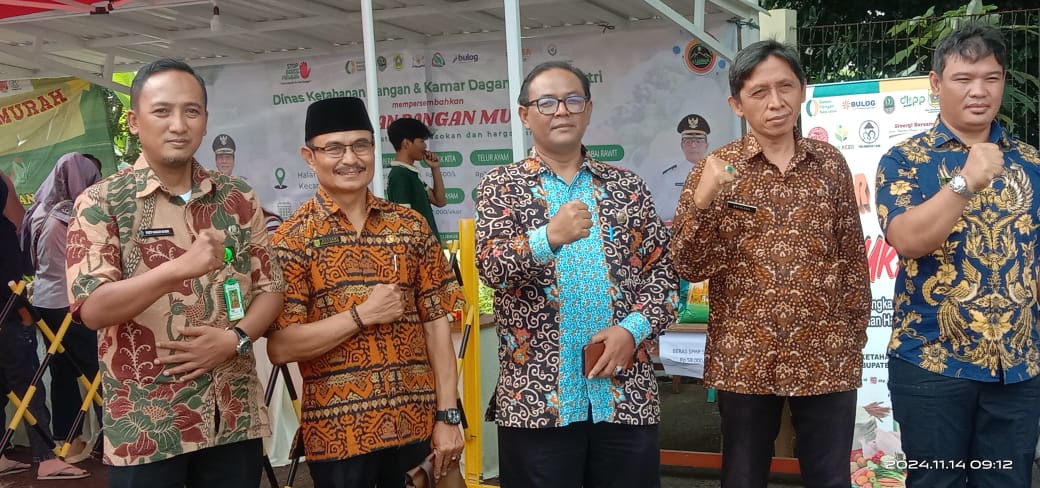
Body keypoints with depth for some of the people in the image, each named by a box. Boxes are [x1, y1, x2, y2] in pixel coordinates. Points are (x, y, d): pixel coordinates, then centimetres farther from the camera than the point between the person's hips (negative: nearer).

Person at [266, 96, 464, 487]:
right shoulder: (293, 239, -4)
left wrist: (448, 415, 1)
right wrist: (362, 314, -15)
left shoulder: (410, 226, 6)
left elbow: (435, 323, 5)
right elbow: (280, 347, -11)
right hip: (338, 432, -3)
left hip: (415, 423, 3)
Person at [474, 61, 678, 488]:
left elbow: (662, 271, 8)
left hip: (627, 395, 2)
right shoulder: (502, 185, 4)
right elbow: (491, 267, -11)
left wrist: (633, 329, -9)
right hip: (535, 397, -2)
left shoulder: (626, 187, 10)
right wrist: (548, 238, -29)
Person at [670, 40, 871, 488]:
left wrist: (854, 339, 7)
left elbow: (853, 258, 9)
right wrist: (702, 200, -22)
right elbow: (688, 268, -7)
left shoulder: (830, 164, 3)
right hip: (744, 361, -1)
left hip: (825, 359, 1)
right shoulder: (716, 169, -2)